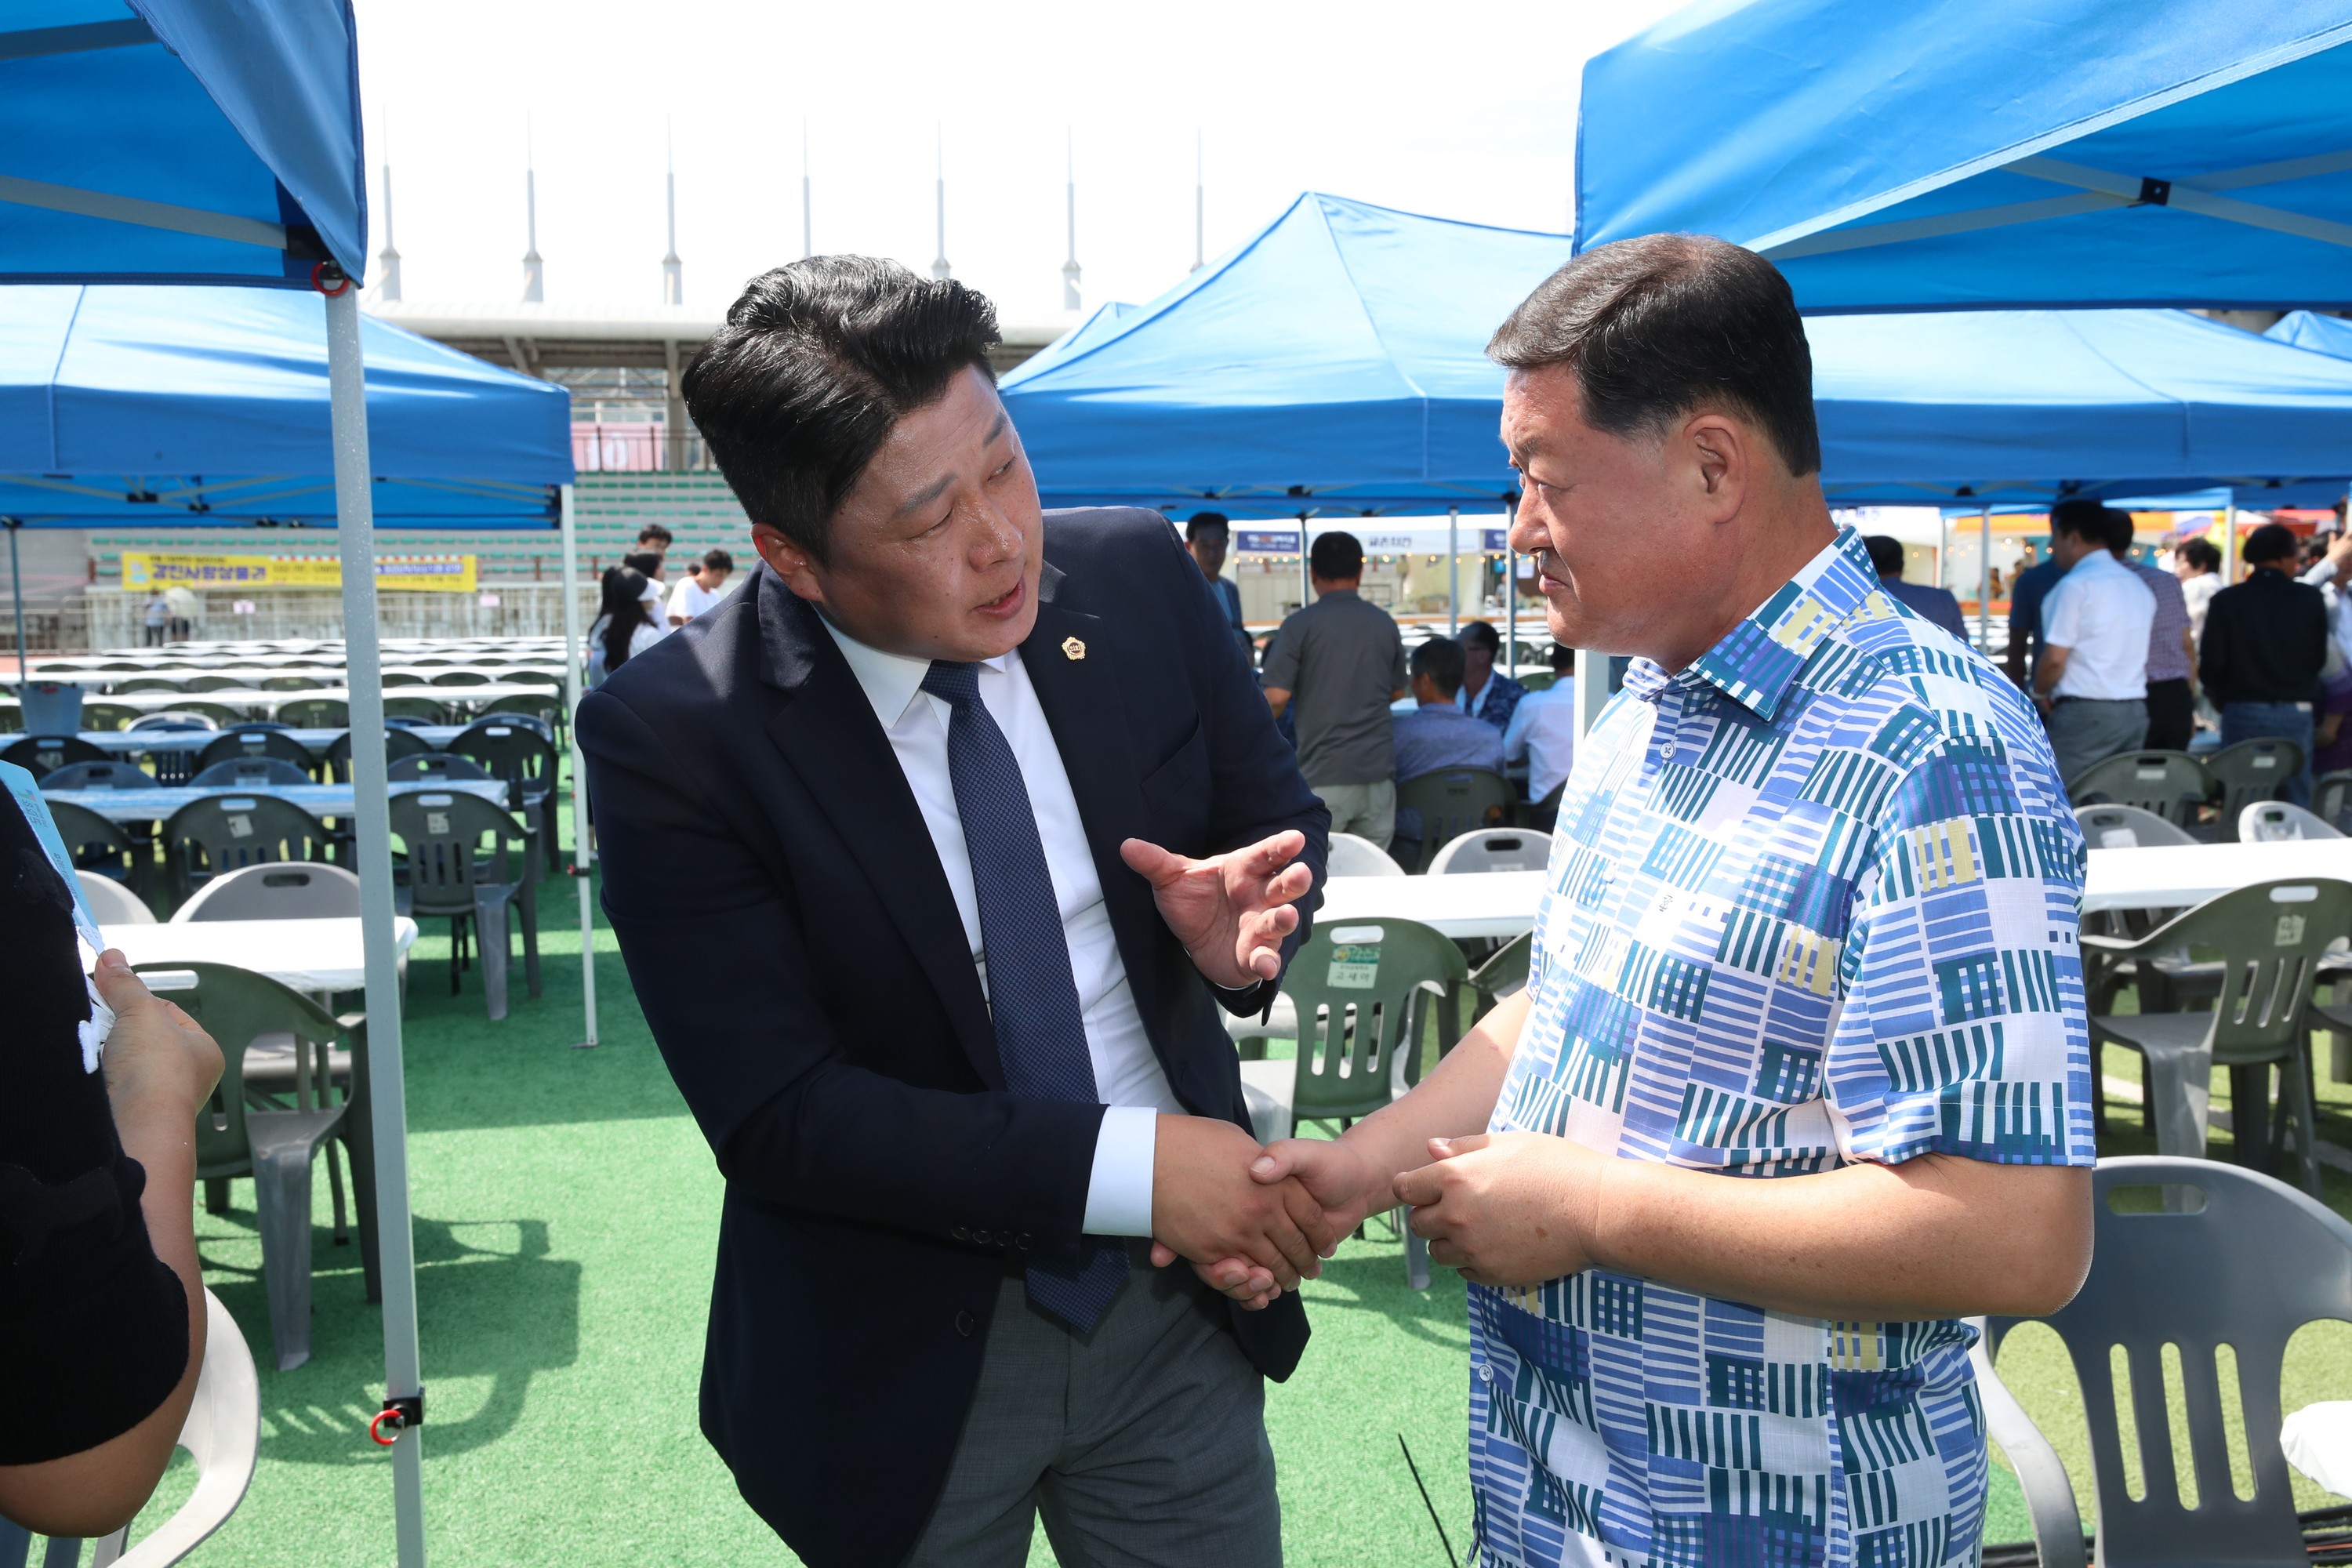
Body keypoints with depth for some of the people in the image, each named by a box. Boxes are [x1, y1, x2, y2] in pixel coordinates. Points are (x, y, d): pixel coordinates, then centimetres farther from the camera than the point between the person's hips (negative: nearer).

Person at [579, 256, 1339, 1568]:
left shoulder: (1142, 581, -9)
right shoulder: (671, 736, -19)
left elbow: (1284, 815, 4)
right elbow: (774, 1114, -20)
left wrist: (1239, 927, -19)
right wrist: (1129, 1165, -25)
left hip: (1183, 1303, 3)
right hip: (902, 1362, -2)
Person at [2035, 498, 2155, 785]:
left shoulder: (2075, 585, -10)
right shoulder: (2139, 586, 15)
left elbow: (2054, 659, -13)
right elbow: (2139, 657, 18)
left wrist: (2040, 692, 3)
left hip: (2086, 712, -8)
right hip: (2135, 712, 8)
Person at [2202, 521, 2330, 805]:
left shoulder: (2225, 600, -7)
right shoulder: (2310, 599, -3)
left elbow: (2211, 662, -7)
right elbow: (2320, 659, 5)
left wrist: (2218, 697, 13)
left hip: (2243, 713, -1)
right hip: (2296, 712, 1)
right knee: (2296, 801, 8)